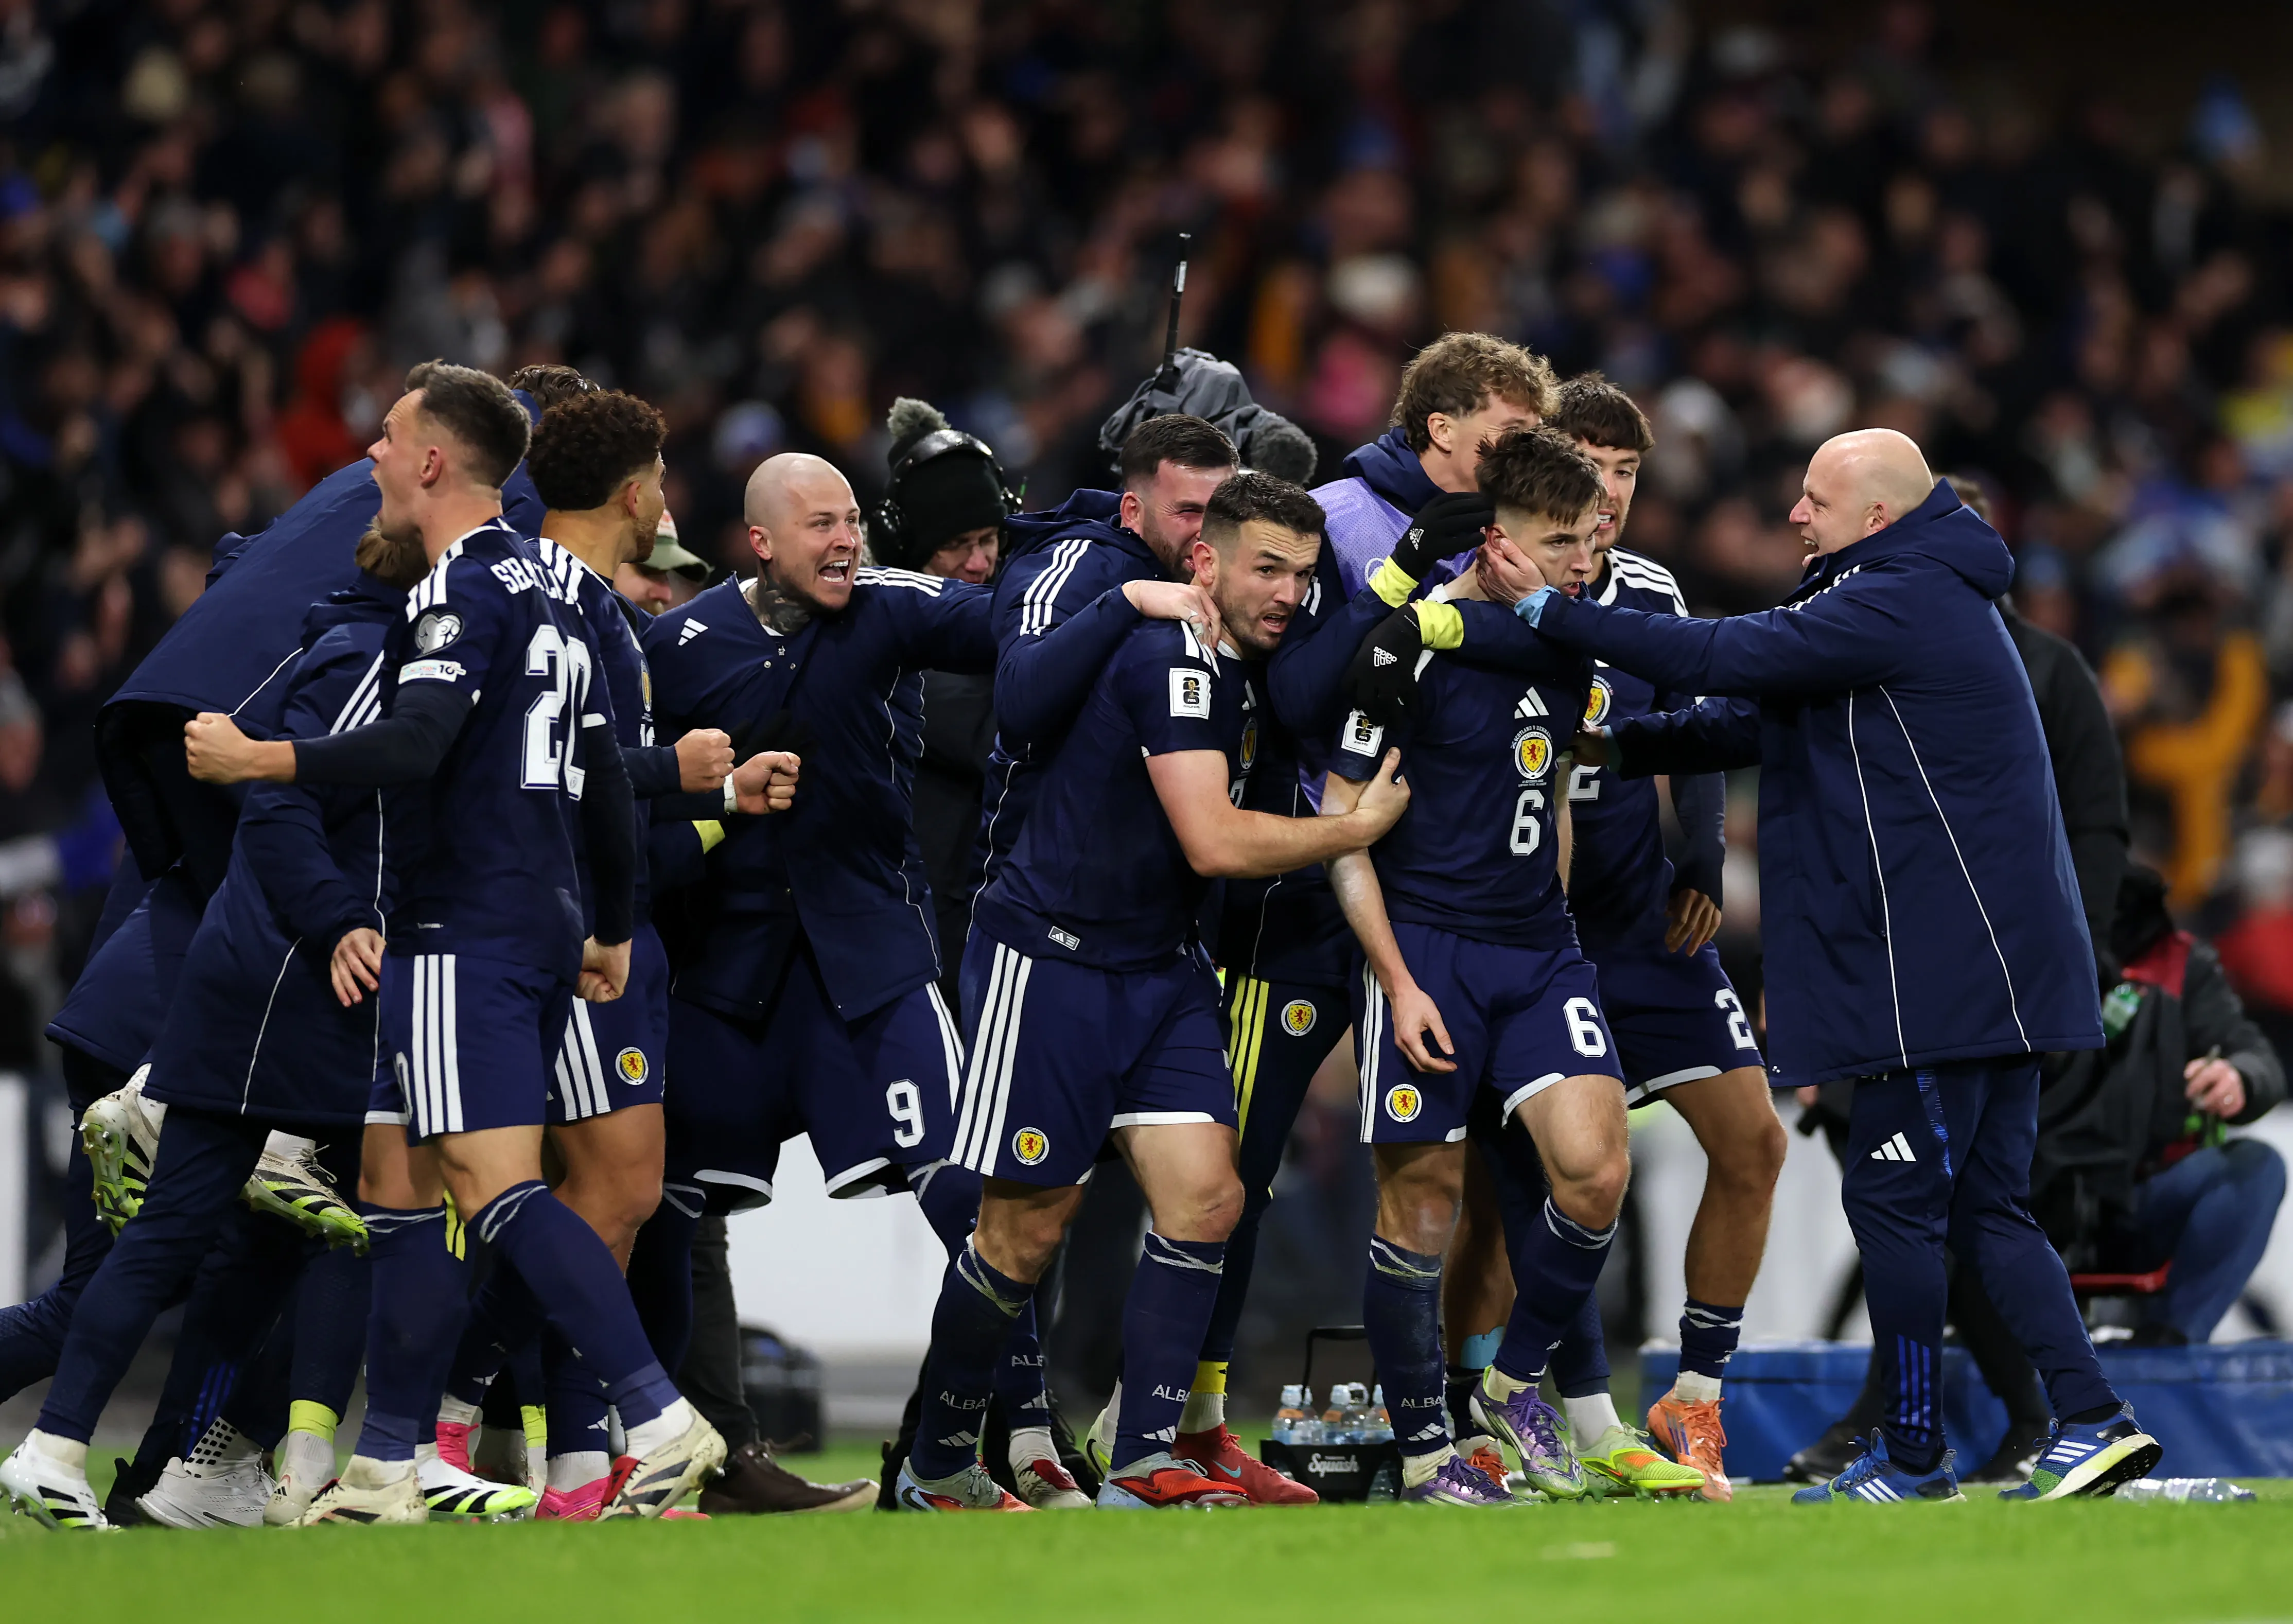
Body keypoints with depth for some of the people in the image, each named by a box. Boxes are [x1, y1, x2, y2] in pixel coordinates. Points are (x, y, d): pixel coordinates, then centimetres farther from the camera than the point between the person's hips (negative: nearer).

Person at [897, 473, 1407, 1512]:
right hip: (1049, 958, -8)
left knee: (1205, 1198, -6)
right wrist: (1361, 827, -12)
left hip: (1156, 968, 9)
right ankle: (937, 1466, 12)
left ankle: (1141, 1465, -5)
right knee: (1028, 1229, -4)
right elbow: (1213, 842, -24)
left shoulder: (1241, 669, 10)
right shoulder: (1172, 659, -19)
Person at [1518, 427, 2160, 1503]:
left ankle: (1912, 1459, 2)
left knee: (1891, 1198, -3)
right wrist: (1621, 748, 15)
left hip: (1944, 965, -10)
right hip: (2002, 966, 10)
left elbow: (1726, 660, -18)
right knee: (1984, 1205, 10)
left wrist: (1554, 616, -12)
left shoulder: (1897, 606, -14)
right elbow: (1765, 717, 22)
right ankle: (2092, 1423, 4)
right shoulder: (1928, 599, 19)